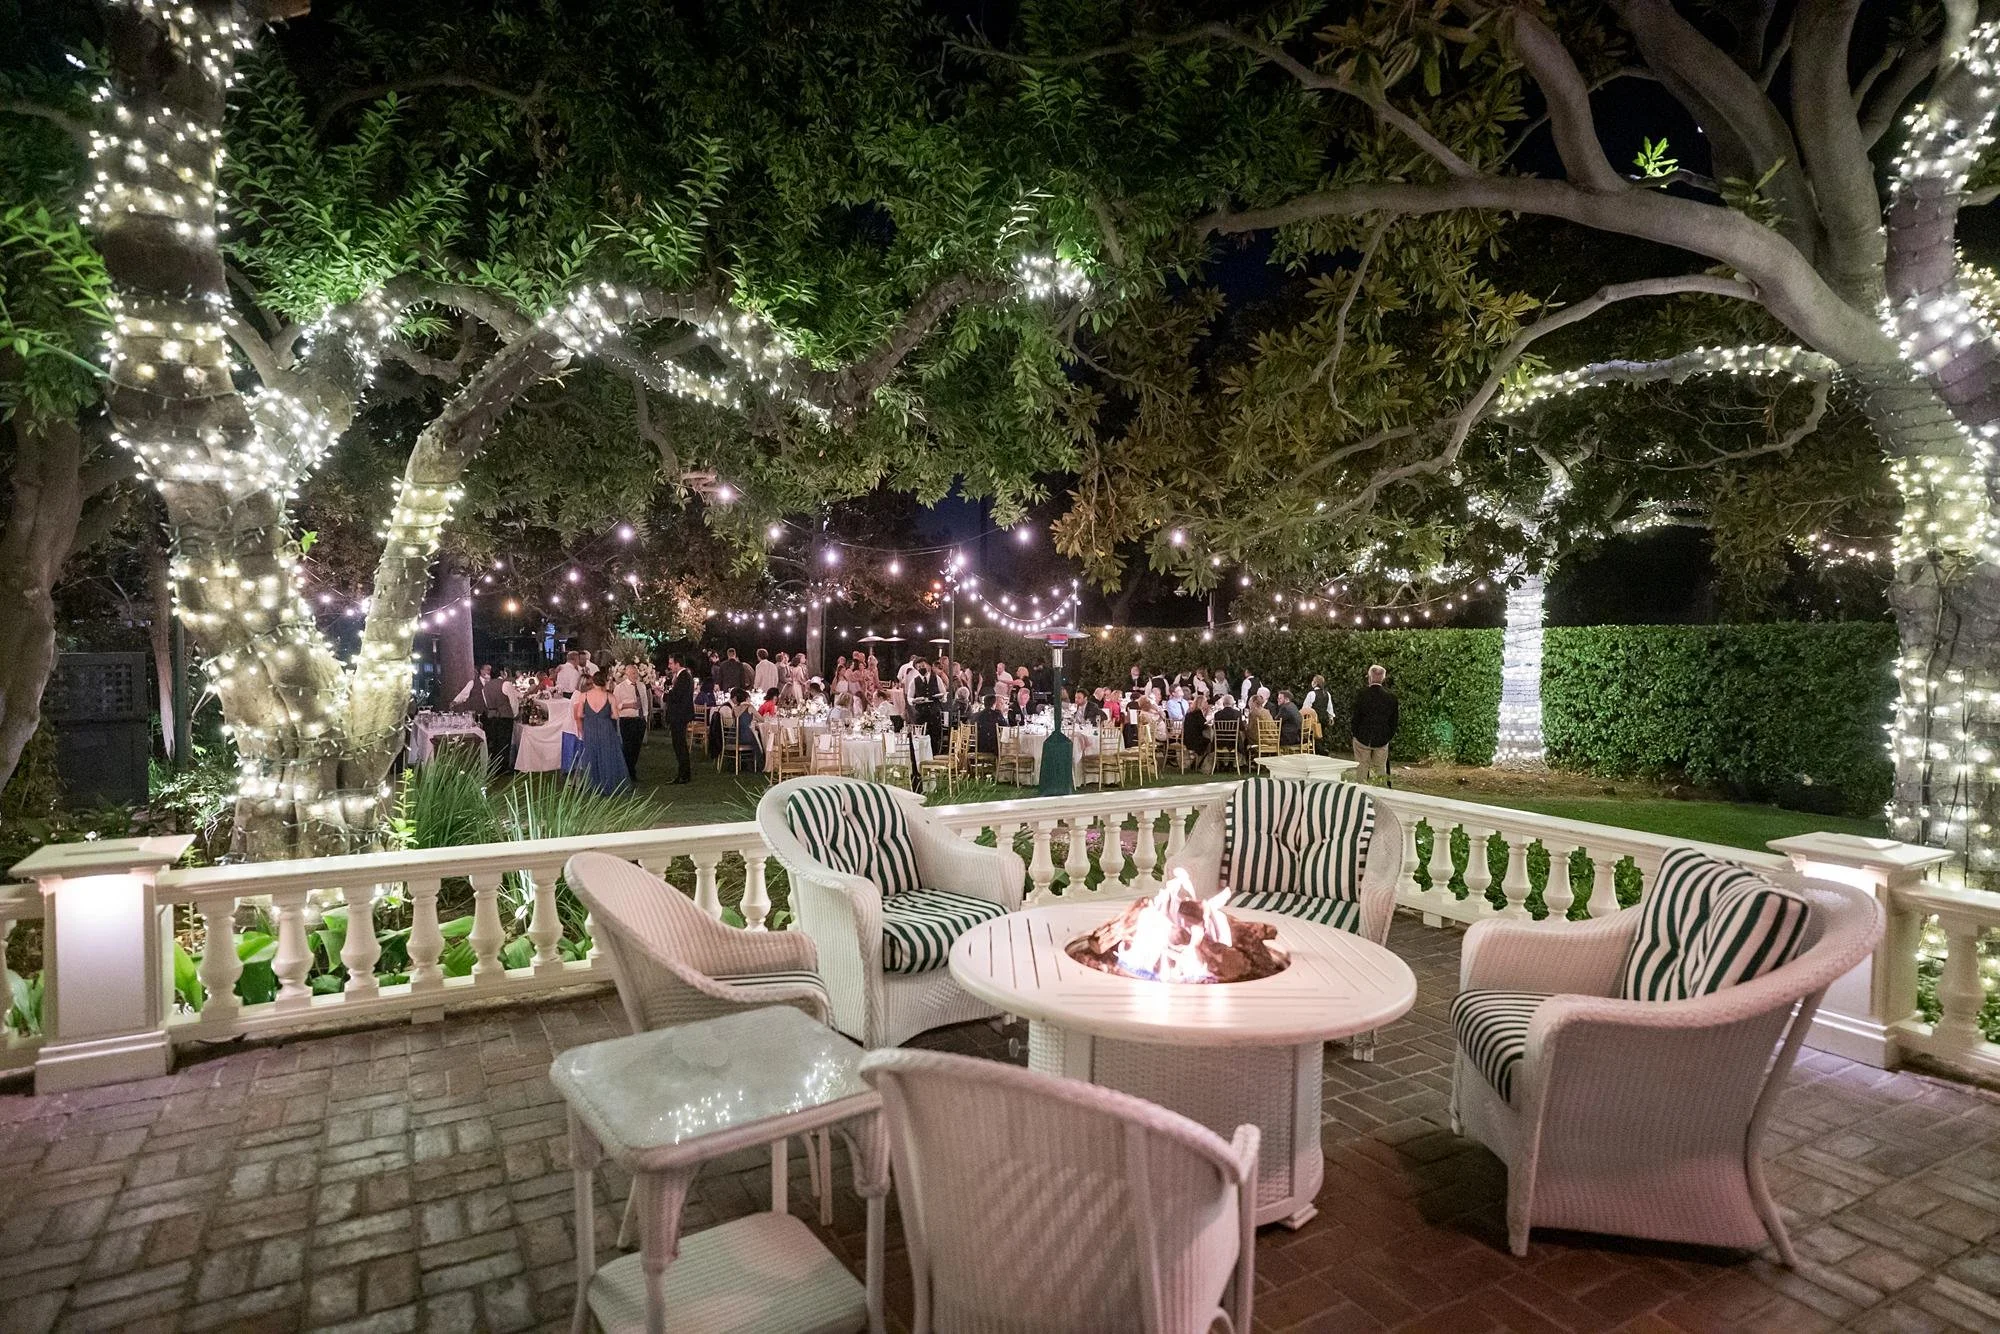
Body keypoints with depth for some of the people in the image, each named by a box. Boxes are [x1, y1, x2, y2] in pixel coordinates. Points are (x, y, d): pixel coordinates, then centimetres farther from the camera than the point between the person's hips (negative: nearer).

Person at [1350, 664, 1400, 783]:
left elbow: (1356, 717, -6)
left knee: (1361, 769, 6)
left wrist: (1355, 733, 5)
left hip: (1363, 738, -2)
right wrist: (1390, 736, 11)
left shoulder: (1362, 694, -12)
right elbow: (1394, 719, 1)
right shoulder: (1390, 696, -5)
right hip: (1382, 740, 2)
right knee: (1381, 769, 12)